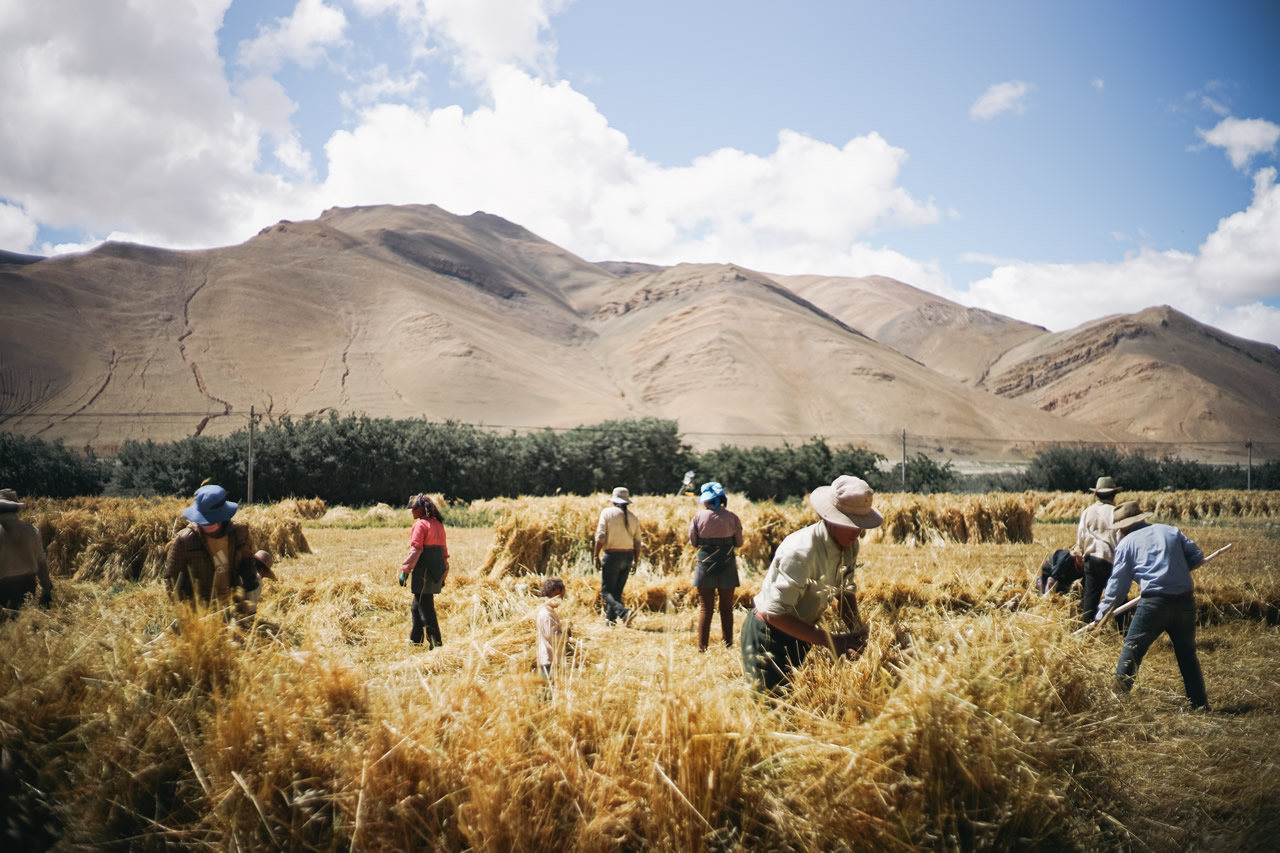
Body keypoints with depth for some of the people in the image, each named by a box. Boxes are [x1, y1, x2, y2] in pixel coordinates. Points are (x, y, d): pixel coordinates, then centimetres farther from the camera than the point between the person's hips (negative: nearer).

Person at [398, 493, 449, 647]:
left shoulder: (420, 525, -11)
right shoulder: (438, 524, 14)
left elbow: (416, 550, -17)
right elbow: (444, 550, 17)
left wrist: (405, 570, -13)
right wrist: (443, 575, 22)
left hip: (423, 572, -9)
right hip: (437, 573, 9)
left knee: (426, 609, -3)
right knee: (416, 606, 20)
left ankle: (436, 643, -3)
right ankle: (415, 639, 27)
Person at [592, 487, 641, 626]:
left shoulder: (607, 512, -5)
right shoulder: (633, 517, 7)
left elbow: (600, 536, -12)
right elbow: (637, 543, 8)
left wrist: (596, 556, -10)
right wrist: (635, 561, 16)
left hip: (612, 555, -5)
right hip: (628, 556, 5)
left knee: (606, 591, -3)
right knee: (617, 590, 17)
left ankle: (624, 613, -23)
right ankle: (610, 618, 20)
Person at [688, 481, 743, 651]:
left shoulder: (699, 516, -7)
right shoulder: (732, 517, -4)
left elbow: (693, 541, -2)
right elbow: (739, 542, 1)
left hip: (705, 564, -1)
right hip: (727, 566, 1)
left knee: (706, 608, 5)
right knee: (726, 608, 11)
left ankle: (702, 646, 2)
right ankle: (728, 644, 11)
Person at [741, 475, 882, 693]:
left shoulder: (850, 546, -9)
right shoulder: (802, 551, -33)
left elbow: (846, 593, 4)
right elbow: (776, 613, -33)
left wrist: (856, 632, -14)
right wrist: (831, 641, -33)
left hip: (797, 631, 8)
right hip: (769, 634, -8)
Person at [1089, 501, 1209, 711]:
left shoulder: (1127, 543, 5)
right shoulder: (1171, 531, 15)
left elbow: (1117, 583, 6)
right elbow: (1197, 556, 10)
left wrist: (1100, 615, 12)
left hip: (1154, 602, -4)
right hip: (1185, 600, 4)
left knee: (1132, 649, 4)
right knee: (1187, 654, 17)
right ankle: (1200, 703, 20)